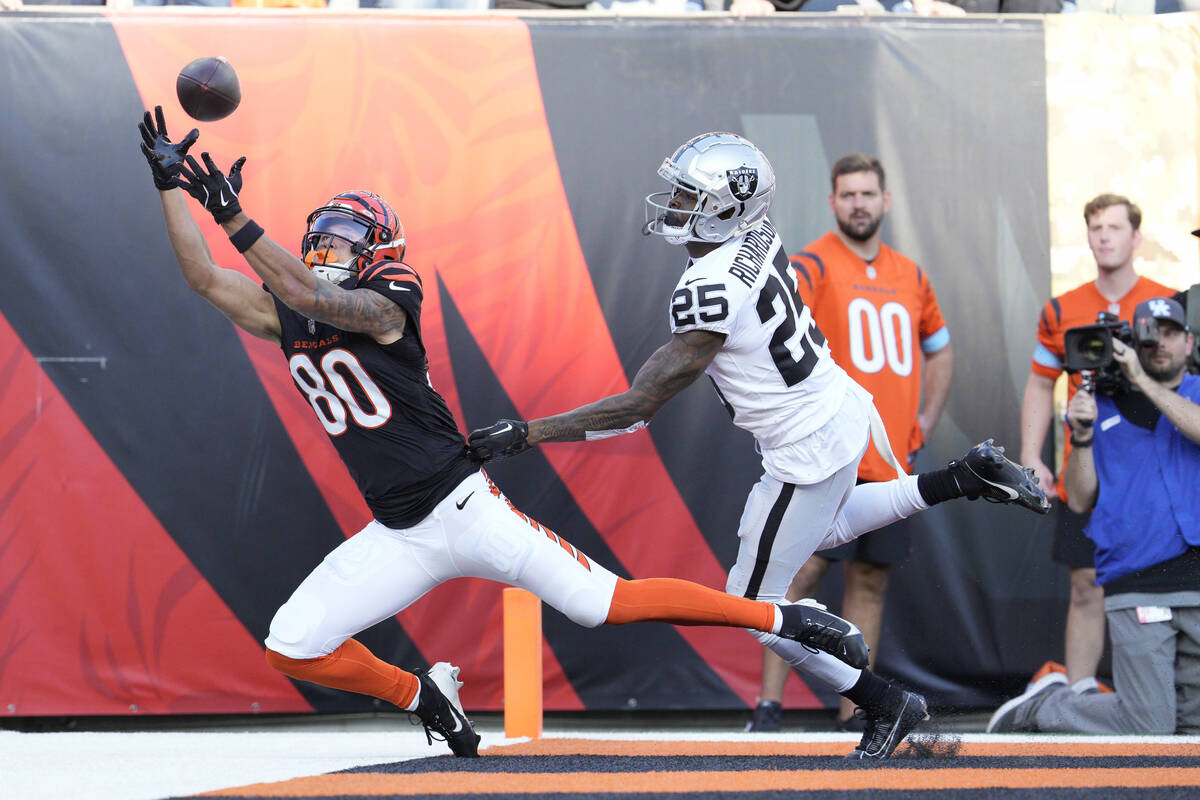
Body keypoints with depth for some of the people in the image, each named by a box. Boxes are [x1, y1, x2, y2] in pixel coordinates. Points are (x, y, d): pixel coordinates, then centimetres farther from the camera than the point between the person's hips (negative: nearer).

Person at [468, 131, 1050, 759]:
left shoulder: (710, 292, -30)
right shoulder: (756, 234, -6)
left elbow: (639, 407, -28)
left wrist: (525, 434, -26)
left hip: (807, 449, -9)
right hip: (843, 407, 9)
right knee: (825, 527, 38)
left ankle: (885, 706, 20)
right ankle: (968, 478, 28)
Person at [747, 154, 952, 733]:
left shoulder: (909, 276, 16)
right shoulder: (812, 266, -3)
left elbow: (940, 349, 30)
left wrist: (925, 420, 20)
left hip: (891, 462, 6)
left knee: (870, 581, 7)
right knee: (803, 572, -10)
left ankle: (852, 717, 12)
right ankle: (769, 706, -8)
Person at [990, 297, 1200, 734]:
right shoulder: (1103, 405, 10)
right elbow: (1080, 500, 7)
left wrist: (1143, 381, -12)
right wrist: (1082, 436, -7)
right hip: (1136, 583, -2)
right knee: (1149, 725, -8)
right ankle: (1045, 705, 14)